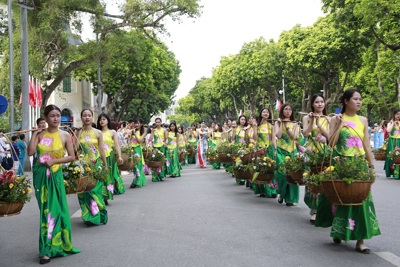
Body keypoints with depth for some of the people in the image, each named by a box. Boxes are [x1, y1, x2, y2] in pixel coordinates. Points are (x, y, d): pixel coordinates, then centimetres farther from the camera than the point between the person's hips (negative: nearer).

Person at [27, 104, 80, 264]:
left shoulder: (65, 135, 0)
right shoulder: (40, 134, 4)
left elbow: (71, 156, -1)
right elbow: (31, 152, -8)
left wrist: (54, 161, -11)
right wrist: (34, 134, -6)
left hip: (55, 175, -1)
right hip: (40, 175, 1)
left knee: (54, 209, 0)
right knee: (45, 209, 5)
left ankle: (47, 249, 13)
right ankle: (48, 247, 13)